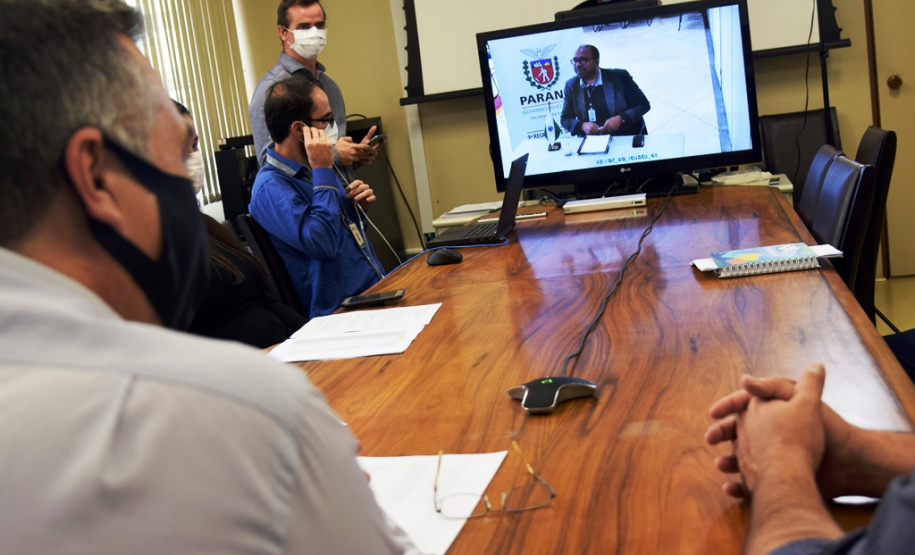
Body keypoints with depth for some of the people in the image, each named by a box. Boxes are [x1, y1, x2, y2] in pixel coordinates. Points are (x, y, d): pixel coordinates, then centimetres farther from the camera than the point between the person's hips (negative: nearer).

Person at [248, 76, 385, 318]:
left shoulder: (312, 168, 12)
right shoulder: (271, 187, -14)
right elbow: (322, 244, -27)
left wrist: (357, 208, 2)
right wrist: (323, 171, -20)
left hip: (377, 289, 8)